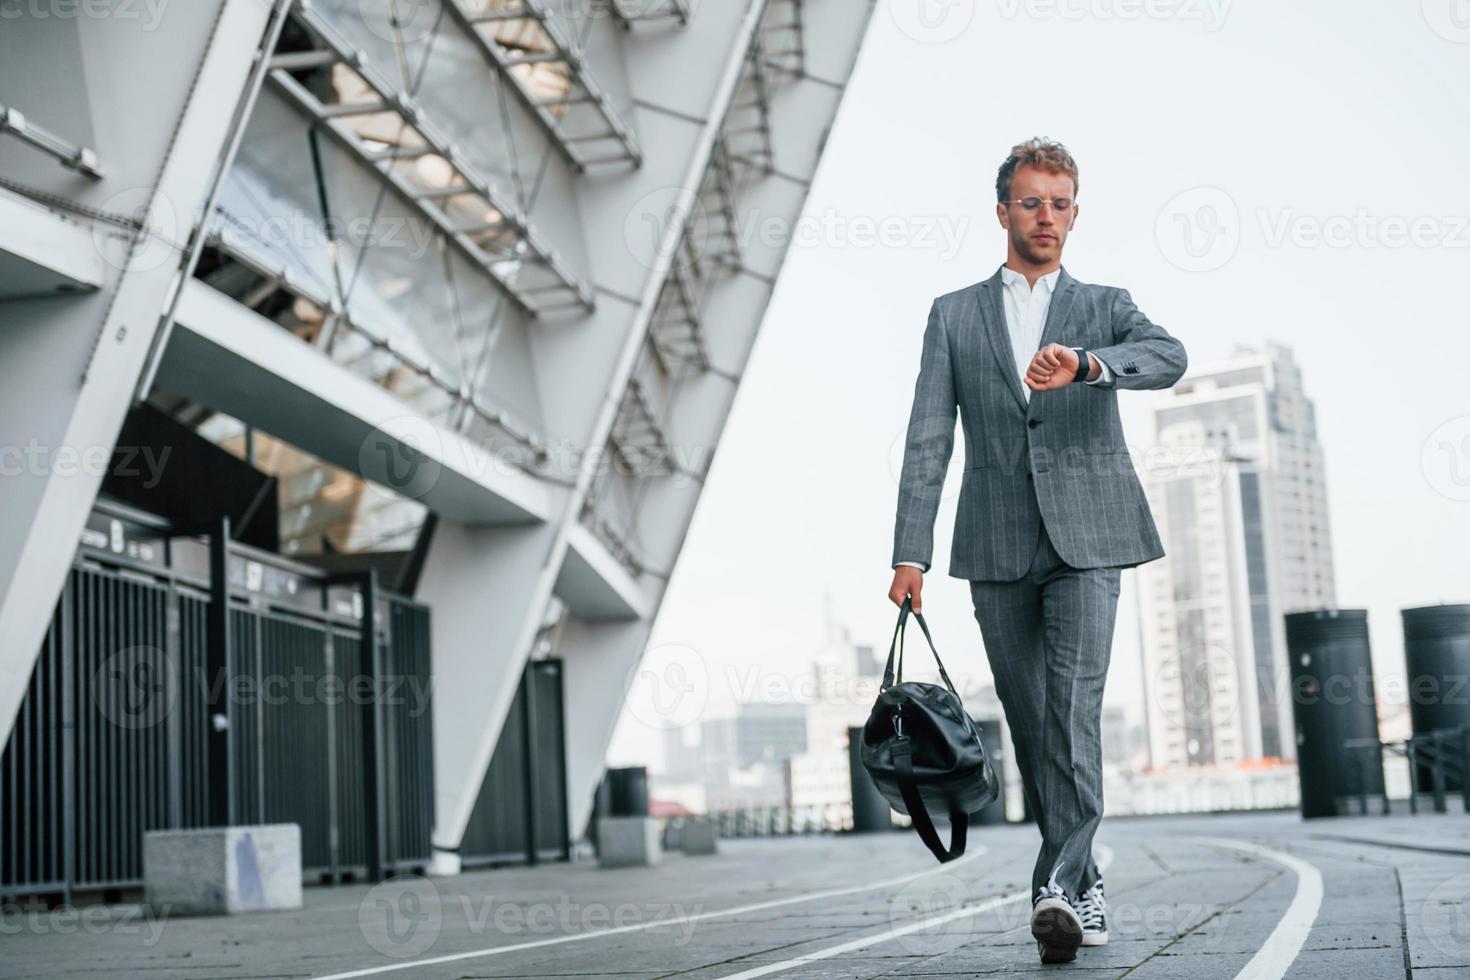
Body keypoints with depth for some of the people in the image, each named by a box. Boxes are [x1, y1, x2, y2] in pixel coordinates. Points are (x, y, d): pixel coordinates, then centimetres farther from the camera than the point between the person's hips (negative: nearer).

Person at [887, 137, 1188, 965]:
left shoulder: (1105, 308, 12)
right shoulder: (954, 316, 13)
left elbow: (1170, 358, -11)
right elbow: (928, 439, 6)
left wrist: (1084, 363, -30)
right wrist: (911, 551, -3)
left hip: (1085, 537, -2)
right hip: (996, 546, 2)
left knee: (1074, 707, -16)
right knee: (1031, 724, 4)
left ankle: (1059, 886, -19)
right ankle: (1085, 881, 16)